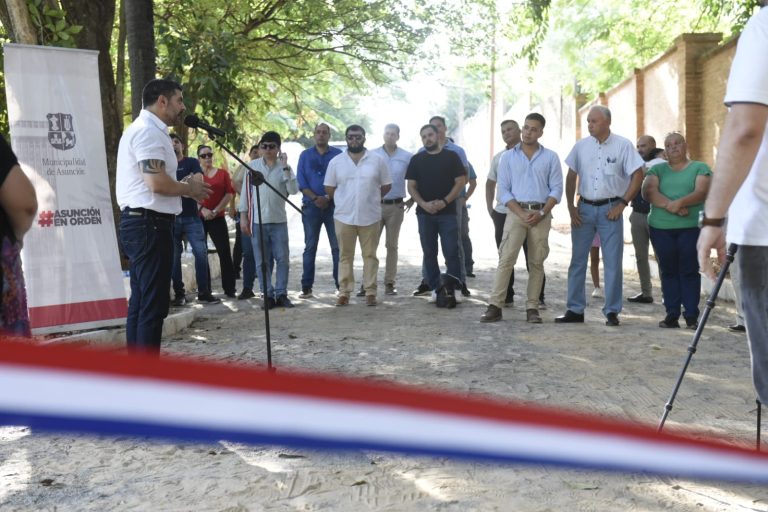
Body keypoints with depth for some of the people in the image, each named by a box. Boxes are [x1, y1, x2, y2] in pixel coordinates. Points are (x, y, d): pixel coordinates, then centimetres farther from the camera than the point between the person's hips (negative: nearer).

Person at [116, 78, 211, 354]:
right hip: (149, 224, -11)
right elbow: (157, 182, -24)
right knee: (153, 305, -8)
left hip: (141, 224, 11)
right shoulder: (148, 131, -14)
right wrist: (189, 189, -8)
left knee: (140, 303, 13)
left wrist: (186, 188, 10)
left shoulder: (145, 129, 20)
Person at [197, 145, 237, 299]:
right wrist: (202, 209, -13)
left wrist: (215, 211, -8)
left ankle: (230, 288, 1)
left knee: (224, 252, -4)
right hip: (198, 218, 0)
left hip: (218, 218, 0)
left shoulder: (223, 173, 9)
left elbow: (229, 194, 1)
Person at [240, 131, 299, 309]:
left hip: (279, 221, 0)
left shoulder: (284, 167, 4)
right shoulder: (252, 166, 4)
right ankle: (268, 295, 10)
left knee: (282, 259, 1)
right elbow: (246, 192, 5)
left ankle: (281, 294, 10)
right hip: (257, 221, 0)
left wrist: (285, 167, -14)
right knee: (262, 261, 3)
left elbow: (294, 190, -9)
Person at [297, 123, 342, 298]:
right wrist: (315, 198, -10)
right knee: (310, 247, 3)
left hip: (333, 205, -1)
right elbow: (301, 182, 4)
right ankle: (306, 287, 5)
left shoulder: (338, 154, 6)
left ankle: (340, 285, 2)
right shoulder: (305, 155, 10)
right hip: (311, 206, 1)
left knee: (337, 246, -2)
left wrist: (328, 198, -11)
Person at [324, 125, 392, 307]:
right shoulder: (336, 162, 2)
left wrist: (370, 199, 9)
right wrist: (344, 201, 8)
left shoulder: (377, 160, 1)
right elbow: (329, 188, 8)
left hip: (370, 216, 0)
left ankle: (370, 291, 12)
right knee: (345, 256, 6)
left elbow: (386, 186, 6)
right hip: (344, 216, 1)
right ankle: (344, 291, 12)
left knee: (370, 255, 5)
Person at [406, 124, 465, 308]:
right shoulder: (416, 159, 9)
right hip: (424, 213, 3)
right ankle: (436, 289, 13)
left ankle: (451, 287, 3)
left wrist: (445, 201, -13)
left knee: (451, 251, -6)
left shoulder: (451, 156, 3)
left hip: (448, 212, -2)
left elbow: (460, 182, -1)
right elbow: (411, 186, 5)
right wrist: (424, 204, -11)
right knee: (429, 253, 6)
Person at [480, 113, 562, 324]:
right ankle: (495, 306, -10)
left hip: (541, 215, 1)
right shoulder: (508, 157, 7)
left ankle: (532, 307, 8)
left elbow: (556, 189, 3)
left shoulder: (550, 157, 7)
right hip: (516, 212, -1)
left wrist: (542, 213, -11)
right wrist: (521, 213, -11)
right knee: (506, 259, -9)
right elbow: (503, 190, 1)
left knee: (536, 262, 4)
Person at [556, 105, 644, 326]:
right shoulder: (581, 146, 5)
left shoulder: (623, 145, -4)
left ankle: (612, 312, 10)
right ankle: (575, 310, 13)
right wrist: (571, 207, 4)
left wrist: (622, 204, -8)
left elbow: (637, 175, -3)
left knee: (613, 263, 1)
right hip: (584, 208, 3)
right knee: (577, 260, 5)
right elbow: (571, 177, 11)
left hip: (610, 209, -3)